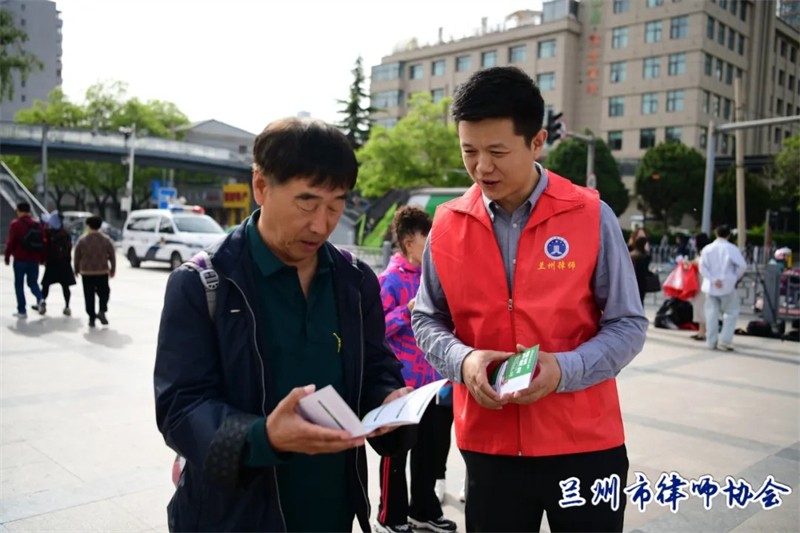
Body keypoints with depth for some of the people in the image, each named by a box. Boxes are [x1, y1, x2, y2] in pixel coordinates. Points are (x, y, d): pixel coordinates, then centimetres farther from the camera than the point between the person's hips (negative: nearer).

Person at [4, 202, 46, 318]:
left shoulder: (15, 224, -7)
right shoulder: (37, 225, 7)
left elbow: (10, 242, -10)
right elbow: (43, 242, 9)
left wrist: (7, 256, 0)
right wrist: (42, 258, 17)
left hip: (20, 259, -4)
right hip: (34, 259, 4)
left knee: (19, 284, 7)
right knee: (33, 282, 15)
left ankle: (22, 311, 6)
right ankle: (40, 299, -13)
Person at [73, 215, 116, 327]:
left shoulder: (82, 240, -5)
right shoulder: (106, 240, -2)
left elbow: (77, 257, 1)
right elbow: (112, 256, 1)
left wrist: (77, 270, 14)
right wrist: (112, 270, 11)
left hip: (86, 273, 0)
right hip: (102, 272, 1)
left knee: (89, 296, 7)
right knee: (103, 293, 13)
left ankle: (92, 318, 7)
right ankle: (102, 311, -8)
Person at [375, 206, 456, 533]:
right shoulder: (390, 279, -12)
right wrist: (407, 310, -23)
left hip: (431, 377, 7)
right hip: (401, 380, -7)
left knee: (430, 445, 16)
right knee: (396, 449, 5)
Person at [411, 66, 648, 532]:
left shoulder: (591, 216, -8)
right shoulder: (447, 224, -2)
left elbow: (629, 325, -4)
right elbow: (427, 320, 6)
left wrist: (565, 370, -21)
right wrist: (462, 359, -15)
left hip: (584, 443, -1)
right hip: (488, 445, 2)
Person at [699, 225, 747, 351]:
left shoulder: (707, 248, 2)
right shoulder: (731, 248, -7)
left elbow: (702, 267, -7)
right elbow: (742, 265, -13)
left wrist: (713, 279, -10)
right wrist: (736, 278, 2)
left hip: (711, 287, 3)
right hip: (727, 286, -3)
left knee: (712, 314, 7)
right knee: (731, 313, 8)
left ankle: (712, 342, 9)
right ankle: (725, 340, -1)